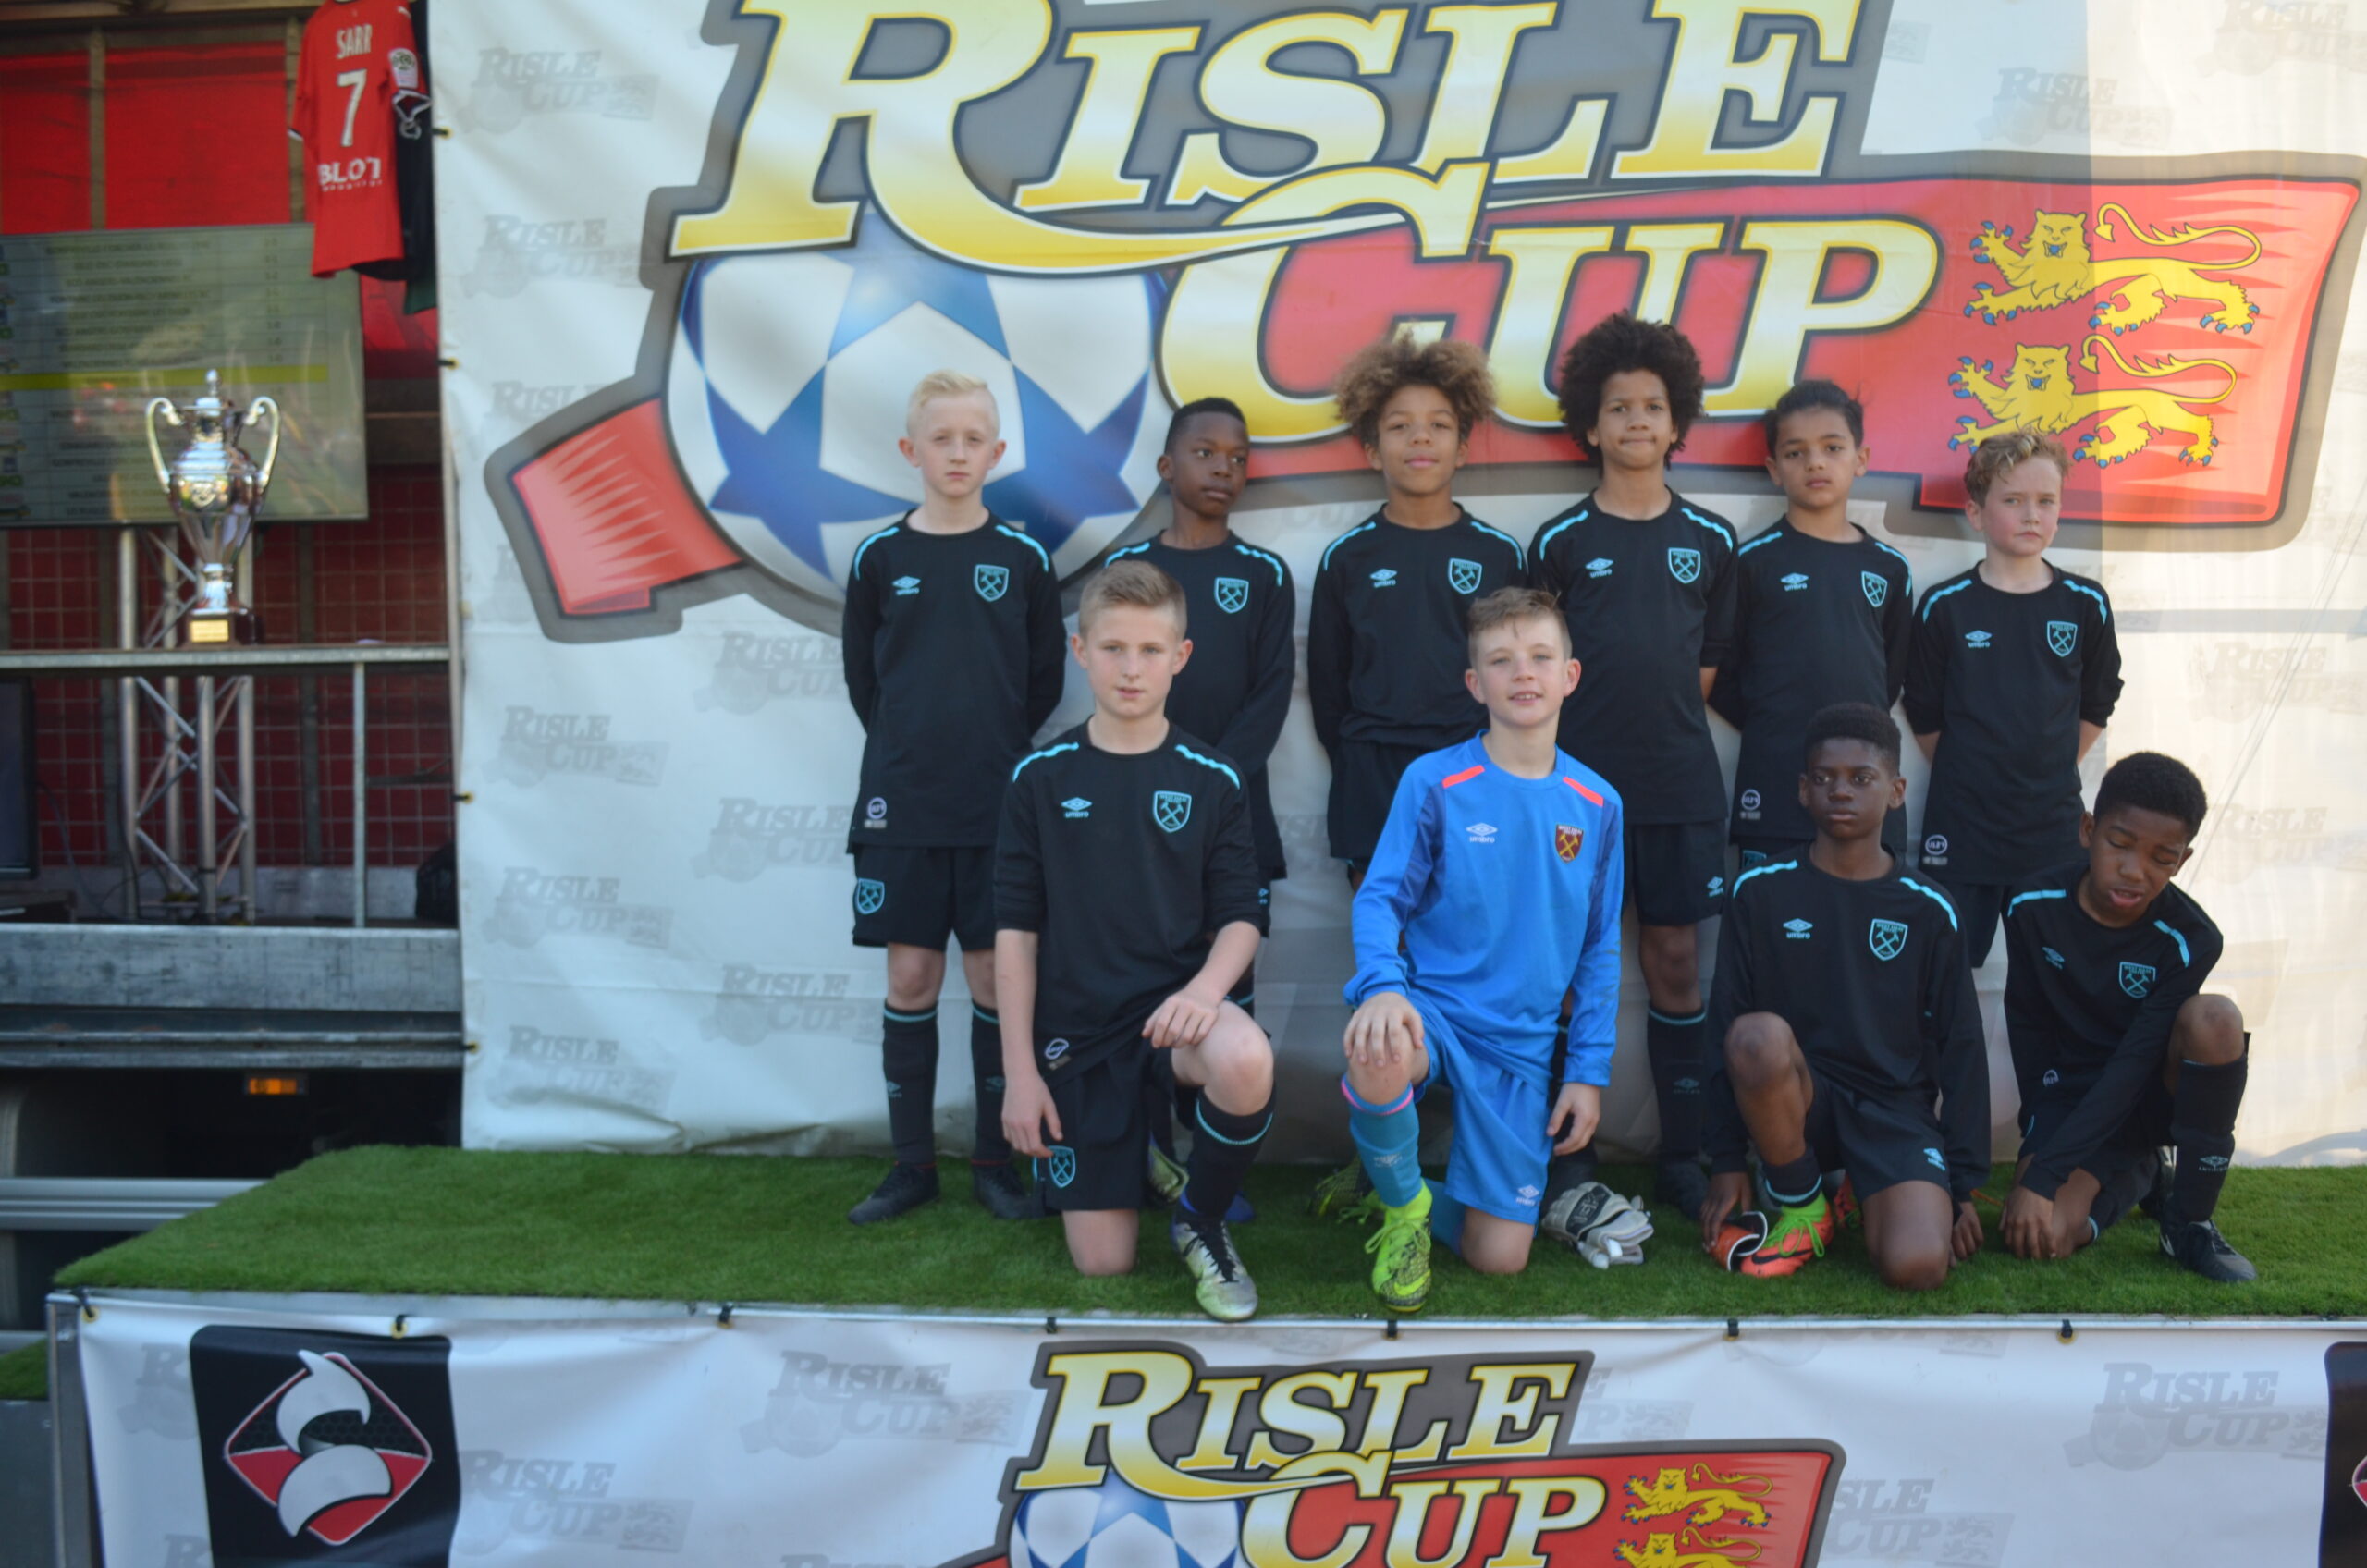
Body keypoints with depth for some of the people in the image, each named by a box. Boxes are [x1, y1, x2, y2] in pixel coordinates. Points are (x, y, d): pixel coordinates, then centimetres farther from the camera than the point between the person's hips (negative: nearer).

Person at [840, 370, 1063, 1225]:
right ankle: (912, 1162, 14)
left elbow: (1045, 683, 7)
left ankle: (996, 1160, 14)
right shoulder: (879, 558, 3)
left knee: (995, 976, 3)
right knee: (910, 975, 4)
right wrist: (908, 753, 5)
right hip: (901, 802, 1)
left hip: (998, 803, 0)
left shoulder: (1023, 559, 2)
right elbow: (862, 679, 10)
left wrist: (1000, 755, 3)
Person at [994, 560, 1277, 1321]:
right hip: (1077, 1029, 1)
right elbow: (1016, 930, 2)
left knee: (1245, 1061, -38)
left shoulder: (1213, 780, 1)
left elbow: (1241, 917, 0)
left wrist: (1206, 986, -23)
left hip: (1175, 1008, -1)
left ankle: (1201, 1223, -7)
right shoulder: (1040, 778, 1)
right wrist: (1019, 1070, -3)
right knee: (1103, 1264, -2)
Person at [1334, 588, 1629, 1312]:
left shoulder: (1595, 805, 4)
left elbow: (1599, 948, 9)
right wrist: (1384, 986, -28)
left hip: (1520, 1047, 3)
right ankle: (1401, 1202, -8)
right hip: (1431, 1009, -3)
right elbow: (1381, 898, -7)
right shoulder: (1434, 782, -6)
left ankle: (1407, 1195, 30)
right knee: (1378, 1059, -41)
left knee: (1500, 1258, -3)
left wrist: (1589, 1069, 3)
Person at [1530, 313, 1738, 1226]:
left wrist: (1660, 718, 2)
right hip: (1579, 776, -1)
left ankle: (1684, 1158, 14)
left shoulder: (1710, 541, 8)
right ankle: (1568, 1160, 10)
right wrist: (1595, 717, -3)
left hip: (1679, 782, 2)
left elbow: (1707, 664, 12)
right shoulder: (1560, 541, 3)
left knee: (1675, 963, 5)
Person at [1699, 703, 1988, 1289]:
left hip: (1895, 1107, 0)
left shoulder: (1928, 910, 3)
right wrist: (1727, 1162, -1)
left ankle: (1866, 1197, 11)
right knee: (1758, 1035, -36)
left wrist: (1963, 1184, 3)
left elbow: (1961, 1048, 7)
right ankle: (1800, 1205, -8)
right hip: (1792, 1103, 0)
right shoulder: (1761, 892, 1)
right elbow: (1725, 1027, 2)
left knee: (1918, 1266, -27)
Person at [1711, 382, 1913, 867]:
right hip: (1775, 791, -3)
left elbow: (1894, 673, 17)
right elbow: (1719, 675, 1)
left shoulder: (1889, 568, 9)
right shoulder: (1755, 561, 0)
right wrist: (1770, 730, 0)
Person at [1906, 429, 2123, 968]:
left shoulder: (2085, 604, 1)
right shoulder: (1945, 607, -4)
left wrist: (2052, 773, 9)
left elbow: (2095, 706, 11)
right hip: (1961, 828, -2)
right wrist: (1966, 774, 5)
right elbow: (1924, 716, 2)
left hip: (2053, 825, 2)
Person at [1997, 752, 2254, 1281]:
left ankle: (2189, 1221, -17)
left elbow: (2133, 1065, -24)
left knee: (2214, 1018, -34)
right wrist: (2041, 1131, -8)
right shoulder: (2032, 908, -13)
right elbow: (2026, 1026, -1)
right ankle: (2133, 1177, 12)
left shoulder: (2190, 940, -19)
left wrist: (2043, 1174, -29)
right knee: (2038, 1236, -26)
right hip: (2072, 1095, 2)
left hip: (2153, 1095, -1)